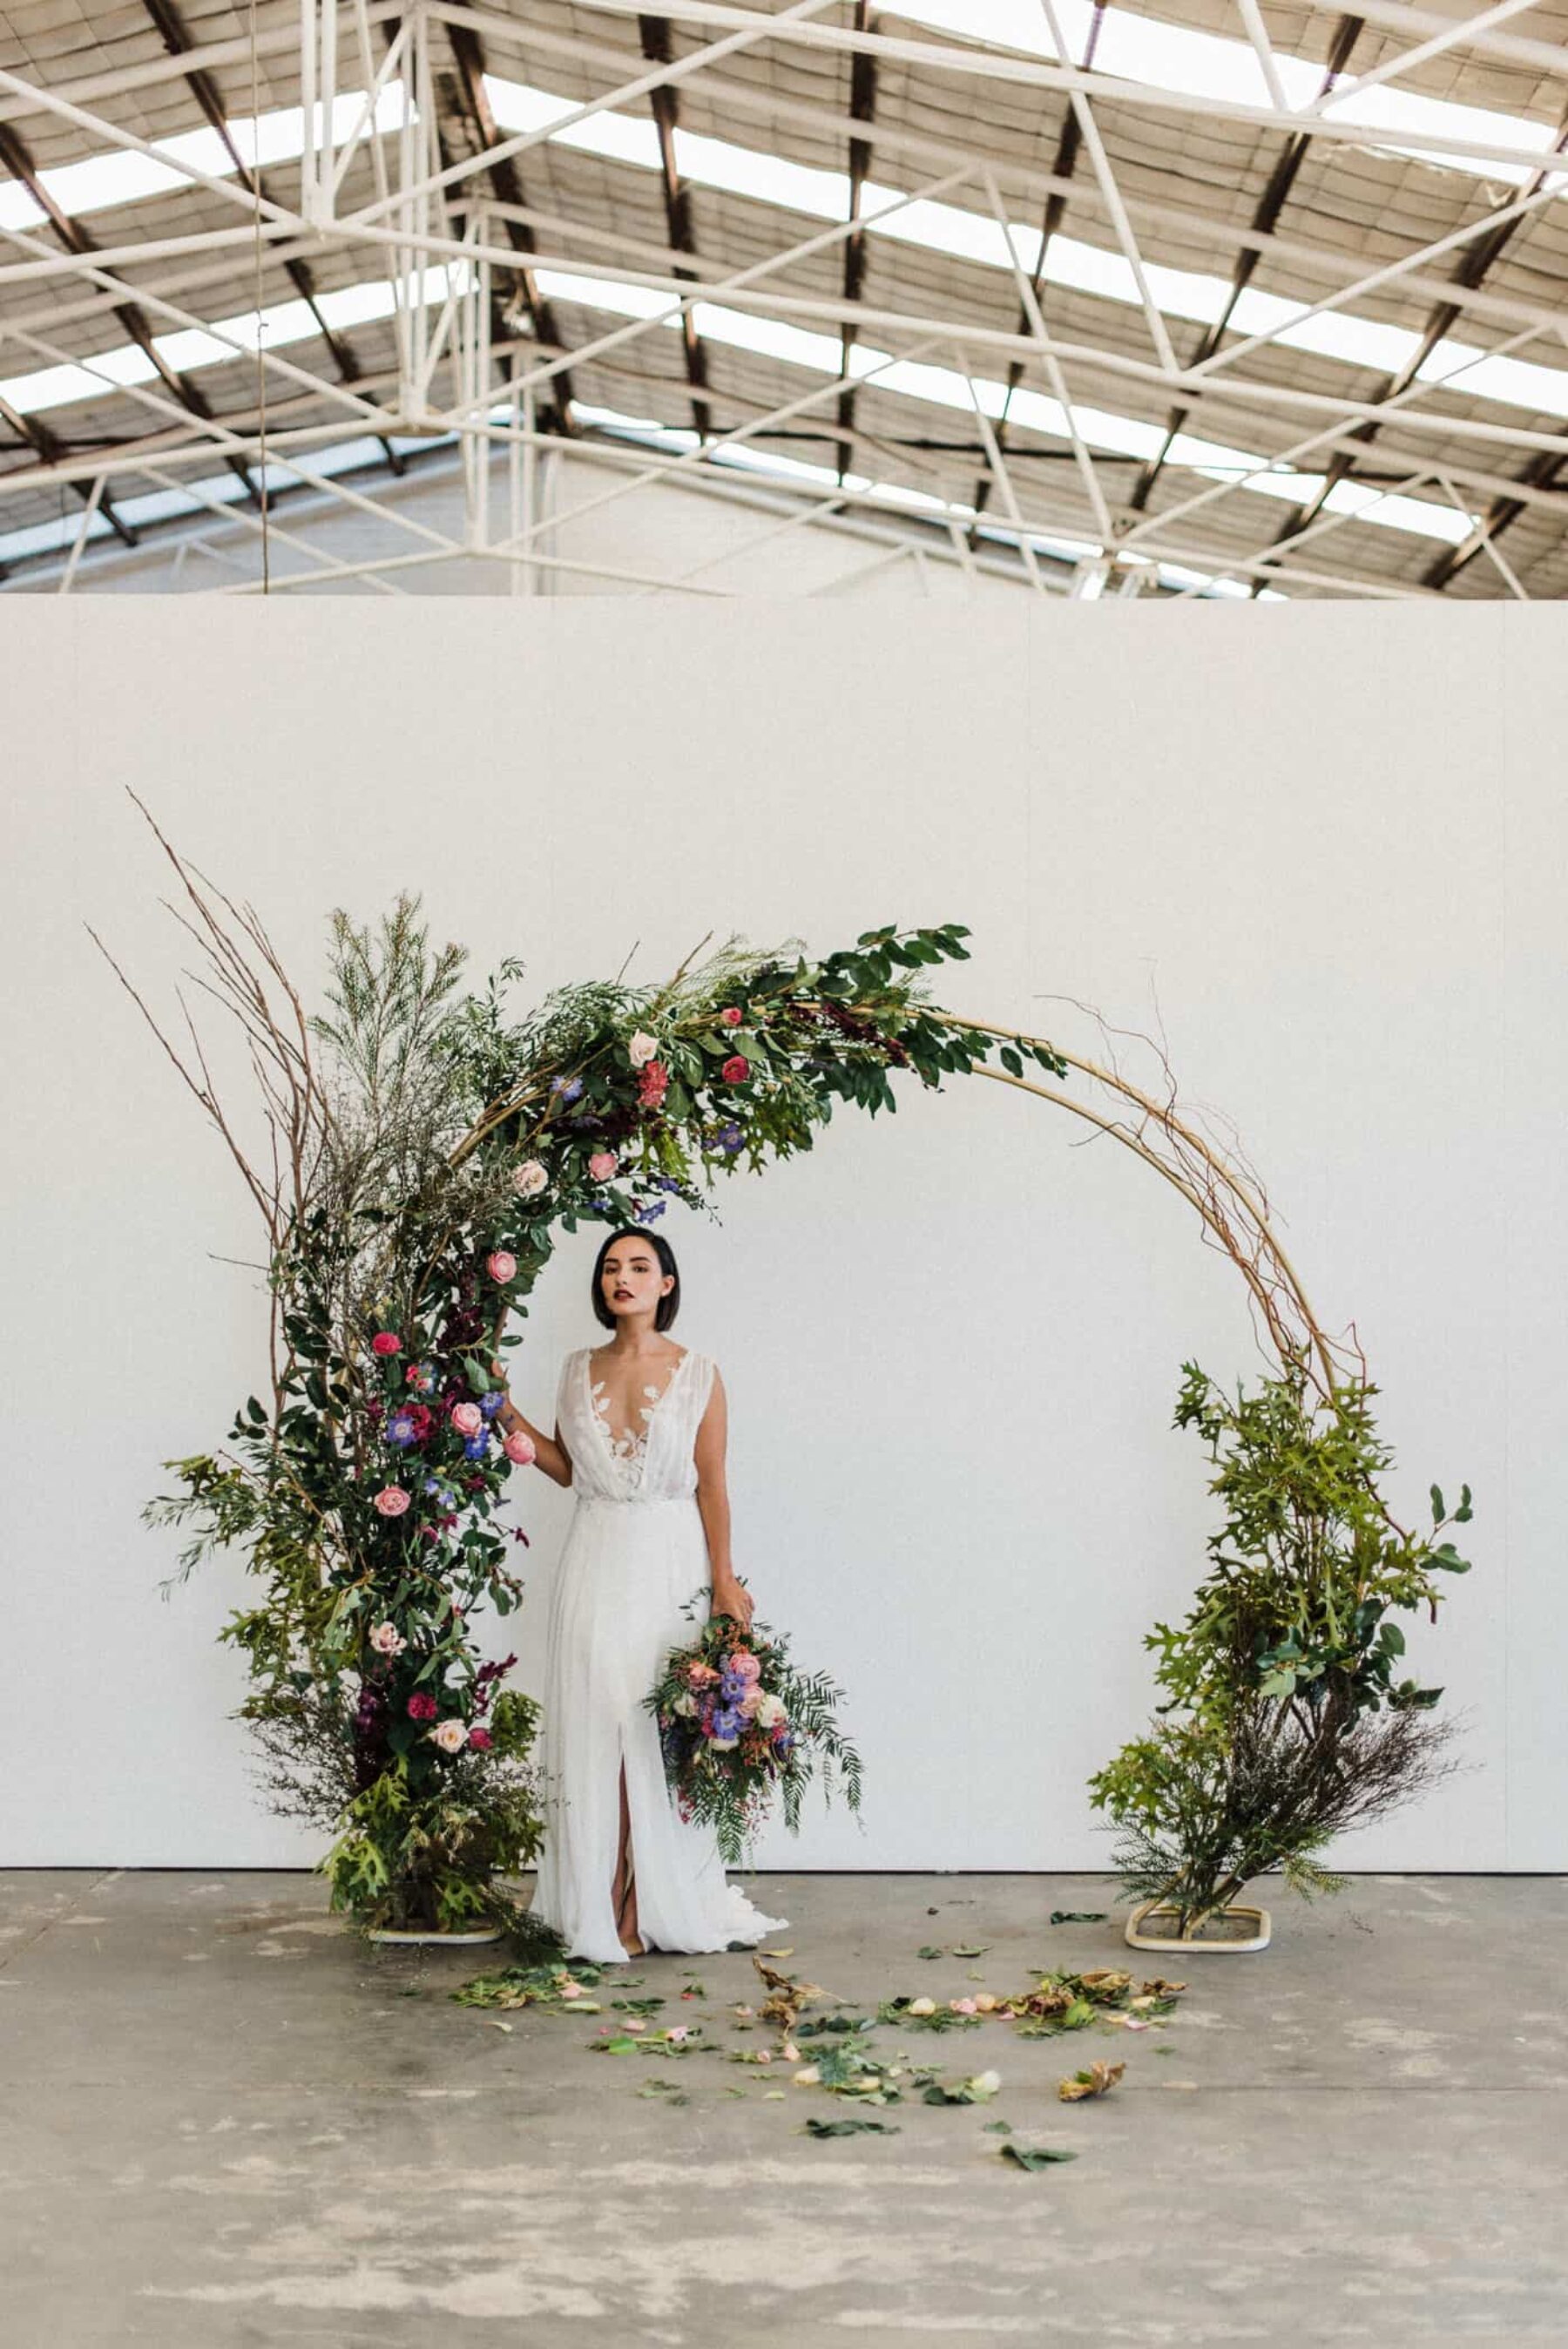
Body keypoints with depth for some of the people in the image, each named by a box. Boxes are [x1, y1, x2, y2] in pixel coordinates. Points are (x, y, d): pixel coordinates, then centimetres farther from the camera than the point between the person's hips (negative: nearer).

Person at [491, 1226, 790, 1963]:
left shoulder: (698, 1375, -1)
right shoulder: (578, 1371, 9)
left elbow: (711, 1486, -2)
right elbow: (566, 1467, 14)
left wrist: (725, 1584, -6)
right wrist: (507, 1413, 5)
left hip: (669, 1564, -3)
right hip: (595, 1563, 3)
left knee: (662, 1728, -1)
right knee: (596, 1723, 1)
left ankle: (661, 1901, 11)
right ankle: (603, 1906, 8)